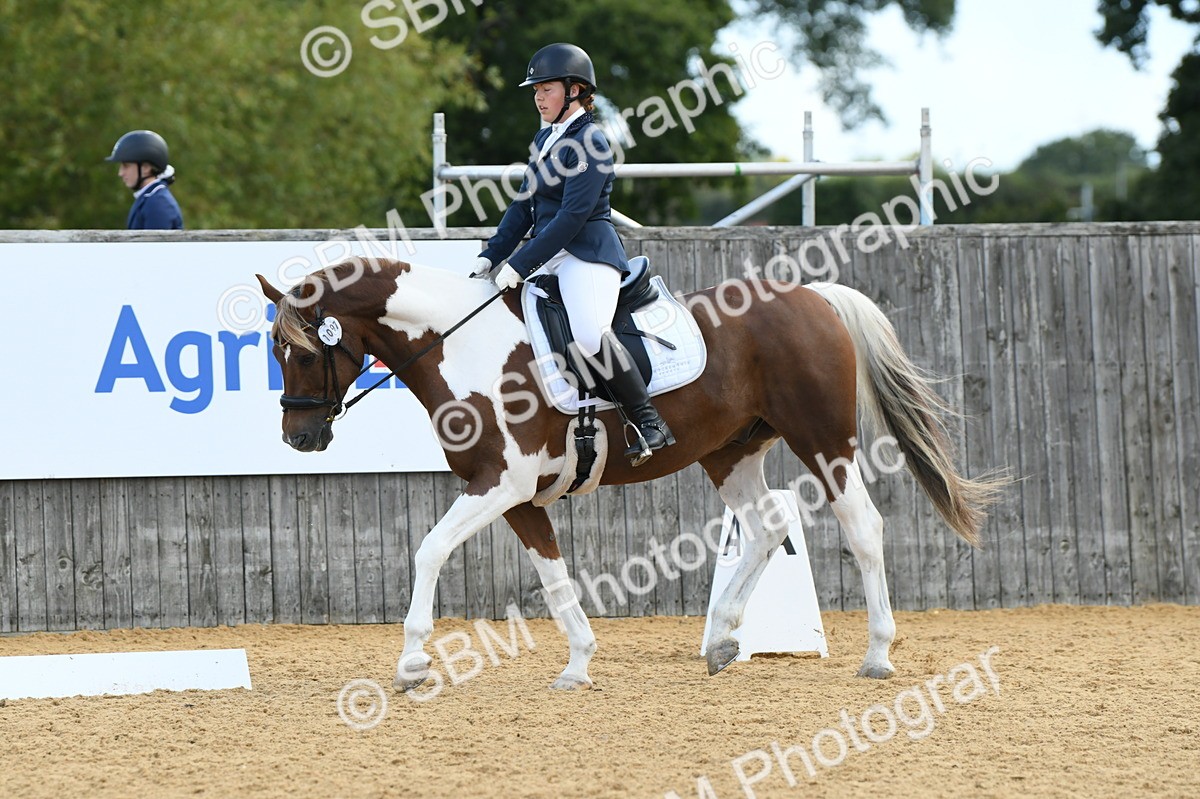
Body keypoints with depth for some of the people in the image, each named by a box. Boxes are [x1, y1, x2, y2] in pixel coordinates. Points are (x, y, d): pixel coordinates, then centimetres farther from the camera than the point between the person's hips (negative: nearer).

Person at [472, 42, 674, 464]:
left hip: (587, 254, -10)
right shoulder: (545, 139, 17)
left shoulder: (589, 142, -12)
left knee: (589, 333, -32)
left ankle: (649, 424, -25)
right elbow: (525, 205, 19)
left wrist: (519, 264, -20)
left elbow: (572, 215, -18)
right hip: (550, 256, 10)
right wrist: (491, 255, 7)